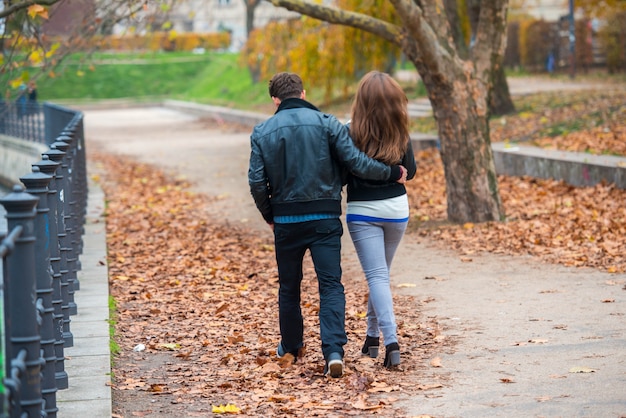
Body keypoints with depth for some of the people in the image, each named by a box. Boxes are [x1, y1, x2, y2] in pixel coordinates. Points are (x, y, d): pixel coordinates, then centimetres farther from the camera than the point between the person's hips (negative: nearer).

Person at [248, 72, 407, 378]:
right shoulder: (326, 123, -4)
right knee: (331, 285, -2)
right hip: (325, 218, -1)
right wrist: (393, 173, 6)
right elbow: (356, 162, -8)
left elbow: (257, 181, -3)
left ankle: (290, 346, 31)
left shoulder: (262, 132, 0)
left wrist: (269, 216, 12)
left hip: (286, 220, 1)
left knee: (289, 286, 17)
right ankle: (333, 351, -18)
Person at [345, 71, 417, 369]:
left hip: (362, 210, -3)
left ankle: (391, 341, -18)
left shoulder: (351, 134, -14)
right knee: (381, 272, 19)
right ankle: (372, 335, 28)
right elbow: (410, 171, 6)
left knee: (376, 275, -4)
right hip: (396, 209, 3)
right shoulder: (400, 134, -5)